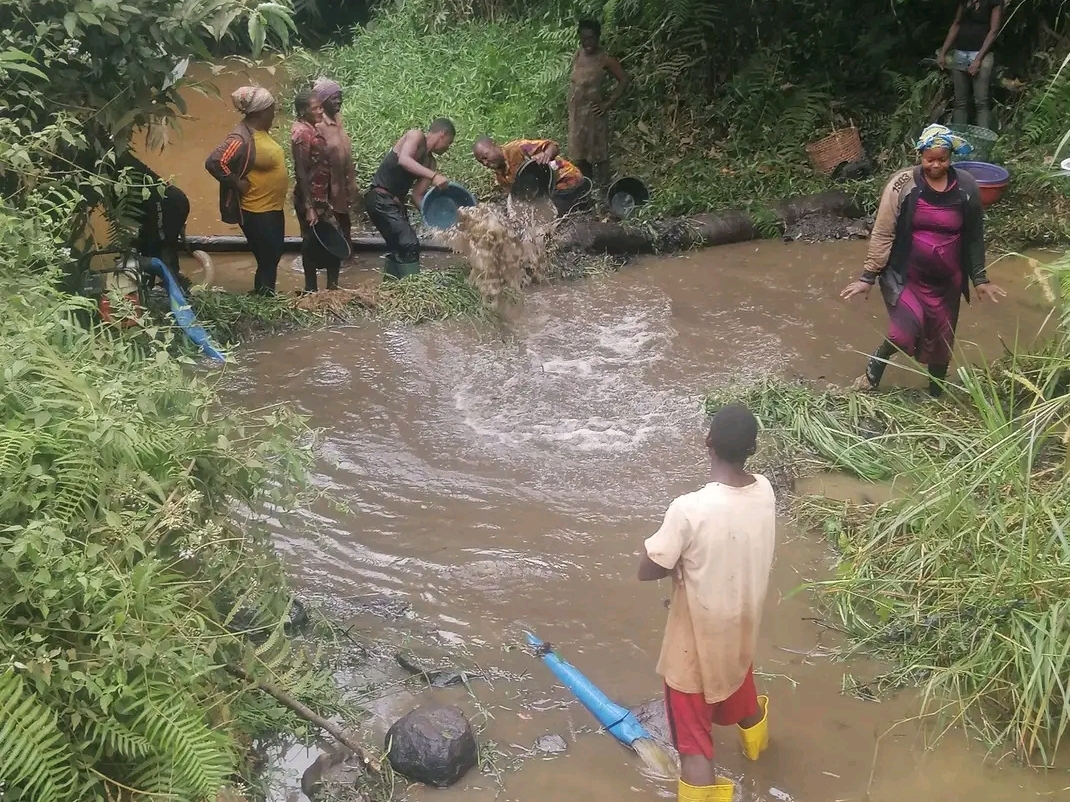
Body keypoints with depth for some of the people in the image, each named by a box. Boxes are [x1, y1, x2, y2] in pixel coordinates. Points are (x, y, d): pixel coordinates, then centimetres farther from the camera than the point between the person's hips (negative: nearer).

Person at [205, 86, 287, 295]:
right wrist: (237, 184, -23)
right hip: (256, 212, -10)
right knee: (267, 261, -1)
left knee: (273, 257, 18)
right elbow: (213, 162, -31)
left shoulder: (260, 131, 6)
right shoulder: (241, 139, -24)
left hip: (272, 208, 10)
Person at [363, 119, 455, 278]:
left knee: (399, 247, 19)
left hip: (396, 202, 10)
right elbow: (403, 160, -27)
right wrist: (433, 176, -35)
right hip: (380, 198, -10)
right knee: (410, 244, -16)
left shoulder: (430, 163, 14)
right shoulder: (416, 135, -7)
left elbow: (417, 195, 10)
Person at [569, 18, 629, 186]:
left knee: (598, 153, 0)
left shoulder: (605, 59, -15)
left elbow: (624, 80, -14)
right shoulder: (578, 55, 4)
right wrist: (571, 108, 12)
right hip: (576, 111, 7)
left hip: (593, 112, -7)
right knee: (580, 151, 16)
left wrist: (609, 103, -15)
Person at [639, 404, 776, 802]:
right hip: (741, 626, 7)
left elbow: (647, 570, -23)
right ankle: (755, 742, 68)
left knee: (693, 741, 5)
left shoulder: (689, 509, -33)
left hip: (697, 640, -7)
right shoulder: (765, 492, -13)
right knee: (737, 689, 37)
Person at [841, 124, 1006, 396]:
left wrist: (979, 278, 7)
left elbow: (974, 236, 5)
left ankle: (936, 394, 35)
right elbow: (882, 234, -11)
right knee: (905, 332, -19)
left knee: (941, 341, 13)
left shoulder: (966, 187, -6)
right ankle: (874, 370, 12)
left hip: (947, 280, 3)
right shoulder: (903, 184, -14)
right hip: (906, 276, -3)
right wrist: (868, 276, -11)